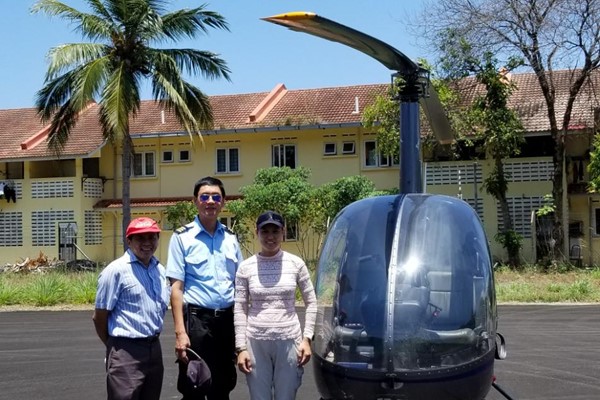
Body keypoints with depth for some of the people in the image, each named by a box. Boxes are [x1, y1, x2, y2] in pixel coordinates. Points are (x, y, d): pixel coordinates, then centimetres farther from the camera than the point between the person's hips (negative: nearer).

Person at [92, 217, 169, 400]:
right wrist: (115, 347, 4)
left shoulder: (160, 270, 10)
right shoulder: (116, 271, -10)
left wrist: (152, 339, 15)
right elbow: (99, 317, -7)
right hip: (126, 352, -7)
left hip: (154, 348, 7)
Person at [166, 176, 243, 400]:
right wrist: (180, 332, -14)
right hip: (197, 319, -4)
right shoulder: (182, 237, -2)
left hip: (227, 320, 4)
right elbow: (176, 287, -7)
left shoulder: (231, 238, 10)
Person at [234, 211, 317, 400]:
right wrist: (241, 347, -3)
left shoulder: (296, 263, 0)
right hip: (256, 342, 0)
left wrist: (307, 338, -1)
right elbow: (240, 310, 2)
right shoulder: (246, 267, 0)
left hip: (288, 341, 0)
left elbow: (311, 303, 6)